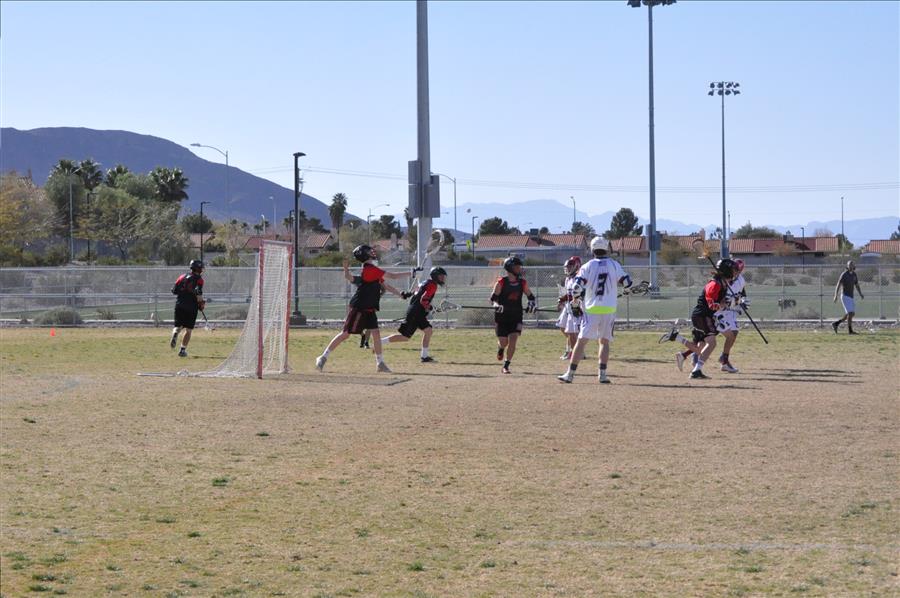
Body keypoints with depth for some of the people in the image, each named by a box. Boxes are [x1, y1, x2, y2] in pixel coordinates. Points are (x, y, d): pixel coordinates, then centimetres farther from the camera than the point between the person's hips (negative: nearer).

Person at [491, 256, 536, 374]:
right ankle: (500, 348, 43)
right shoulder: (501, 283, -9)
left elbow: (530, 296, 14)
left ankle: (505, 366, -2)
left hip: (516, 317, 2)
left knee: (512, 341, -12)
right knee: (504, 342, 4)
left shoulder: (522, 283, 2)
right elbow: (493, 299, -6)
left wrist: (531, 304, -6)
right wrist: (497, 306, -26)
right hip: (501, 317, -2)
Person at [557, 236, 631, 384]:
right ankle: (602, 374, 6)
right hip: (609, 310, 1)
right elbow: (627, 283, 3)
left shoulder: (588, 267, -2)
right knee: (605, 341, 14)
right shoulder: (614, 265, 1)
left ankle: (570, 374, -3)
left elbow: (577, 287, -9)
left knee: (581, 341, 0)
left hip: (591, 310, -1)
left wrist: (576, 300, 10)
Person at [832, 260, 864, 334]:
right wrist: (835, 296, -23)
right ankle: (850, 330, -9)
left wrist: (861, 294, -1)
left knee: (852, 314, 7)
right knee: (850, 313, -15)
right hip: (845, 297, -8)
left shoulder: (854, 274, 9)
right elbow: (838, 285, -14)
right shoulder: (844, 274, -12)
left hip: (851, 297, 8)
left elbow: (857, 286, 14)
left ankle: (836, 324, 16)